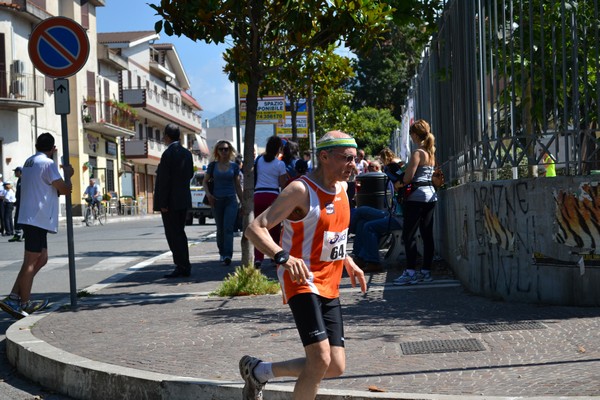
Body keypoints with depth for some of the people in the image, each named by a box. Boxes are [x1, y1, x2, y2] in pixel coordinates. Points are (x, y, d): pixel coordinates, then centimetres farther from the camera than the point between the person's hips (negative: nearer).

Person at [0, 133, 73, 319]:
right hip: (38, 218, -9)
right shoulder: (48, 163, -11)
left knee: (41, 258, 13)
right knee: (31, 261, -5)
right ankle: (23, 302, -3)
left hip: (29, 218, 9)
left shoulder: (29, 162, 17)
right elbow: (65, 189, -9)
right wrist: (67, 174, 7)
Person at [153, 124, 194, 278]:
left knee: (173, 234, -3)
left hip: (171, 201, -8)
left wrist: (163, 203, -16)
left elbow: (164, 180, -17)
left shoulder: (168, 154, -15)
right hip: (184, 200, 8)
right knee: (179, 233, 16)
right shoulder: (187, 153, 9)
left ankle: (181, 266, -5)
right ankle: (185, 266, 18)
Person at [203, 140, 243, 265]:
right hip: (217, 200, 1)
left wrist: (242, 201, 11)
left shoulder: (234, 166, 5)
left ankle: (227, 255, -22)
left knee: (228, 228, -15)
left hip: (231, 200, -1)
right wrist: (208, 194, -7)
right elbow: (205, 182, 10)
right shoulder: (213, 165, 5)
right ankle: (222, 253, 25)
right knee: (220, 229, 9)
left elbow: (238, 185, 11)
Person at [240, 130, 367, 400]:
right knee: (320, 360, -20)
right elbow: (255, 229, -21)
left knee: (335, 367, 5)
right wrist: (283, 257, -36)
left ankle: (259, 371, 23)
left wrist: (347, 260, 20)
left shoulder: (341, 187, 10)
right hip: (302, 280, -8)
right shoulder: (301, 190, -14)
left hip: (329, 287, 8)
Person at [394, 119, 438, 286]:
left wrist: (399, 183, 3)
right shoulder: (431, 152, 12)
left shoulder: (417, 153, -13)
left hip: (417, 195, -9)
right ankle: (426, 271, 10)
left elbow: (408, 177, -17)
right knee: (427, 234, 8)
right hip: (431, 194, 9)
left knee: (409, 235, -6)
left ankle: (411, 272, -10)